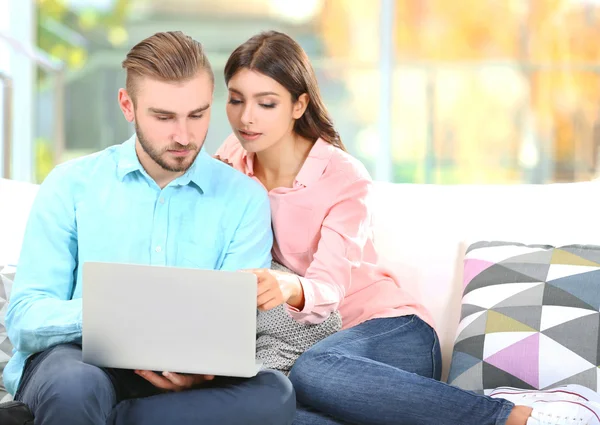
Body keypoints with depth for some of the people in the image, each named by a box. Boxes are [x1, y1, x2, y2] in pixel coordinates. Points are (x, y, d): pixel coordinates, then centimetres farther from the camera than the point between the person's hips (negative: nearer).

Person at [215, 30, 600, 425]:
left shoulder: (345, 177, -8)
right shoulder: (234, 158, 7)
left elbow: (328, 285, -22)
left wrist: (290, 289, -45)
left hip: (392, 329, -4)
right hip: (307, 342, 4)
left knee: (312, 373, -41)